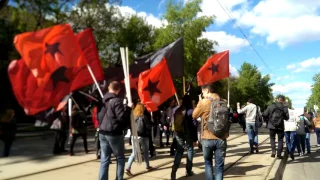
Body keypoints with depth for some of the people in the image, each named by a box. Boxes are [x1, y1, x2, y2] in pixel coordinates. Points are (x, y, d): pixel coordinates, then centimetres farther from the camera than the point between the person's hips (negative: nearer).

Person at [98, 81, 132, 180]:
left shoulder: (102, 100, 10)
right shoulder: (117, 101, -14)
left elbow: (98, 116, 18)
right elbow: (121, 117, -21)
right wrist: (128, 108, -9)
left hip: (102, 133, 7)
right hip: (114, 134, -6)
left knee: (104, 160, 9)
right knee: (120, 158, 10)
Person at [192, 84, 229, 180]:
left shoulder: (203, 102, -7)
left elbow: (194, 116, 6)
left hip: (207, 138, -2)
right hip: (221, 138, 3)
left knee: (208, 162, 18)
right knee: (219, 166, 7)